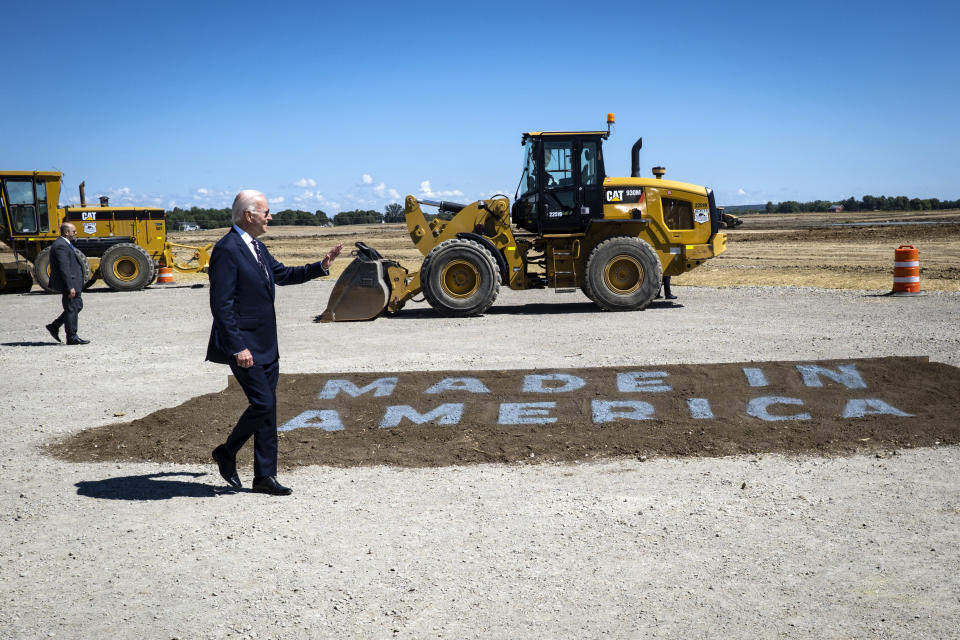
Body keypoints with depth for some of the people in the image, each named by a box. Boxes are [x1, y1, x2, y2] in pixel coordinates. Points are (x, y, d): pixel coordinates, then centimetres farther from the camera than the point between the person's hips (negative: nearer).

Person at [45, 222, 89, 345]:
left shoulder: (64, 244, 14)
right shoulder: (61, 246, -19)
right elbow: (64, 268, -24)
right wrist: (70, 287, -25)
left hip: (72, 283, 11)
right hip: (68, 283, -11)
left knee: (77, 306, 17)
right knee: (71, 309, -2)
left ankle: (54, 326, 19)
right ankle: (72, 337, 7)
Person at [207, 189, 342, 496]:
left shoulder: (256, 247, 13)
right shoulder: (227, 250, -16)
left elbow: (282, 274, 27)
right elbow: (221, 305, -20)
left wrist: (321, 265, 17)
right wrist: (238, 348, -22)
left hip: (266, 346, 9)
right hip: (244, 346, -9)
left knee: (268, 409, 9)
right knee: (263, 403, -11)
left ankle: (265, 476, 16)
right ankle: (227, 452, 13)